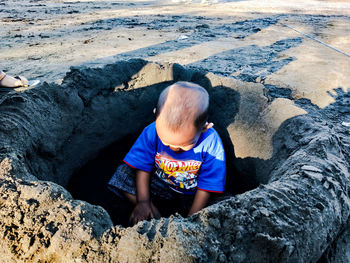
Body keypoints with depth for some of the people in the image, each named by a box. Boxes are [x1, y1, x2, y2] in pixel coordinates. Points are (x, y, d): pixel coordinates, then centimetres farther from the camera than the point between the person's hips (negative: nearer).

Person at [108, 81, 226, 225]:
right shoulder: (152, 132, -24)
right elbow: (143, 167, -11)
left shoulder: (210, 144, -29)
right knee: (123, 173, -15)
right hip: (161, 183, 2)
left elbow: (207, 185, -18)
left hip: (191, 192, -1)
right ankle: (155, 214, -13)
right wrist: (143, 202, -16)